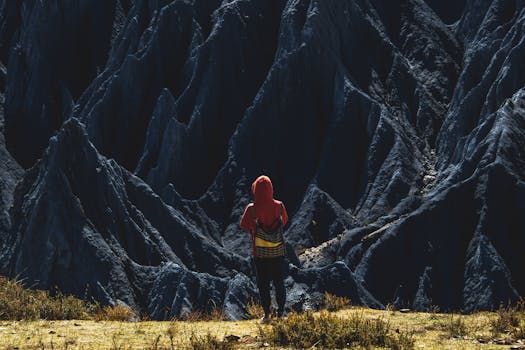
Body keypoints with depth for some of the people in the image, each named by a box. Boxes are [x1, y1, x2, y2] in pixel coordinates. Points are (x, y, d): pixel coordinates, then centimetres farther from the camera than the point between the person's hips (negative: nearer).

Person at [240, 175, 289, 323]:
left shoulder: (252, 209, -17)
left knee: (263, 284, 9)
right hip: (279, 252, 2)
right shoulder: (279, 206, -10)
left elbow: (244, 225, -1)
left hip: (260, 253, -2)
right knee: (279, 283, 12)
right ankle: (280, 313, 14)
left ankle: (267, 314, 9)